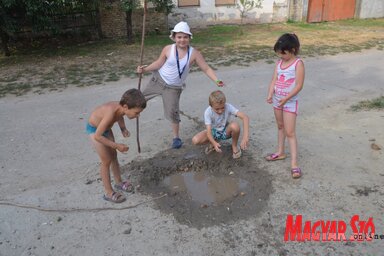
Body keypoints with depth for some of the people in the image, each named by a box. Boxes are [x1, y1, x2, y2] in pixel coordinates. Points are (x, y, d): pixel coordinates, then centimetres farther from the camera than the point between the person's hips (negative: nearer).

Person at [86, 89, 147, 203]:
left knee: (113, 156, 16)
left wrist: (123, 128, -8)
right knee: (106, 161, -2)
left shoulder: (121, 107, -20)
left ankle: (118, 182, 35)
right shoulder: (111, 113, -42)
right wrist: (117, 145, -30)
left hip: (105, 127, 7)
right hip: (94, 129, -7)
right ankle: (108, 192, 13)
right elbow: (97, 136, -35)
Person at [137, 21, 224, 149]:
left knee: (173, 112, -2)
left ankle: (176, 137, 16)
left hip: (173, 88, -1)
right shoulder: (168, 49, -15)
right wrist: (145, 69, -10)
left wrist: (217, 80, -27)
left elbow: (206, 69, -15)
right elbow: (159, 63, -2)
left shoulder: (194, 53, -16)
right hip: (158, 79, 2)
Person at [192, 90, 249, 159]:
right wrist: (214, 143, -50)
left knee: (235, 126, -36)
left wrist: (245, 137, -52)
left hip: (226, 131, 0)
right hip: (214, 132, 1)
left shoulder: (228, 107, -29)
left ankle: (234, 146, -6)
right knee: (195, 140, -26)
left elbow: (245, 117, -39)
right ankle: (214, 142, 5)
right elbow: (208, 131, -29)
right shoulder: (208, 112, -26)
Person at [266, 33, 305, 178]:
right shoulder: (279, 63, 4)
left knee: (290, 132, -8)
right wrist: (270, 95, -15)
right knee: (280, 126, 19)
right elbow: (274, 81, 1)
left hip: (290, 102, -7)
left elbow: (299, 85, -19)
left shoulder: (298, 64, -14)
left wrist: (286, 98, -27)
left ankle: (294, 163, -3)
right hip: (277, 100, 7)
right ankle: (280, 152, 36)